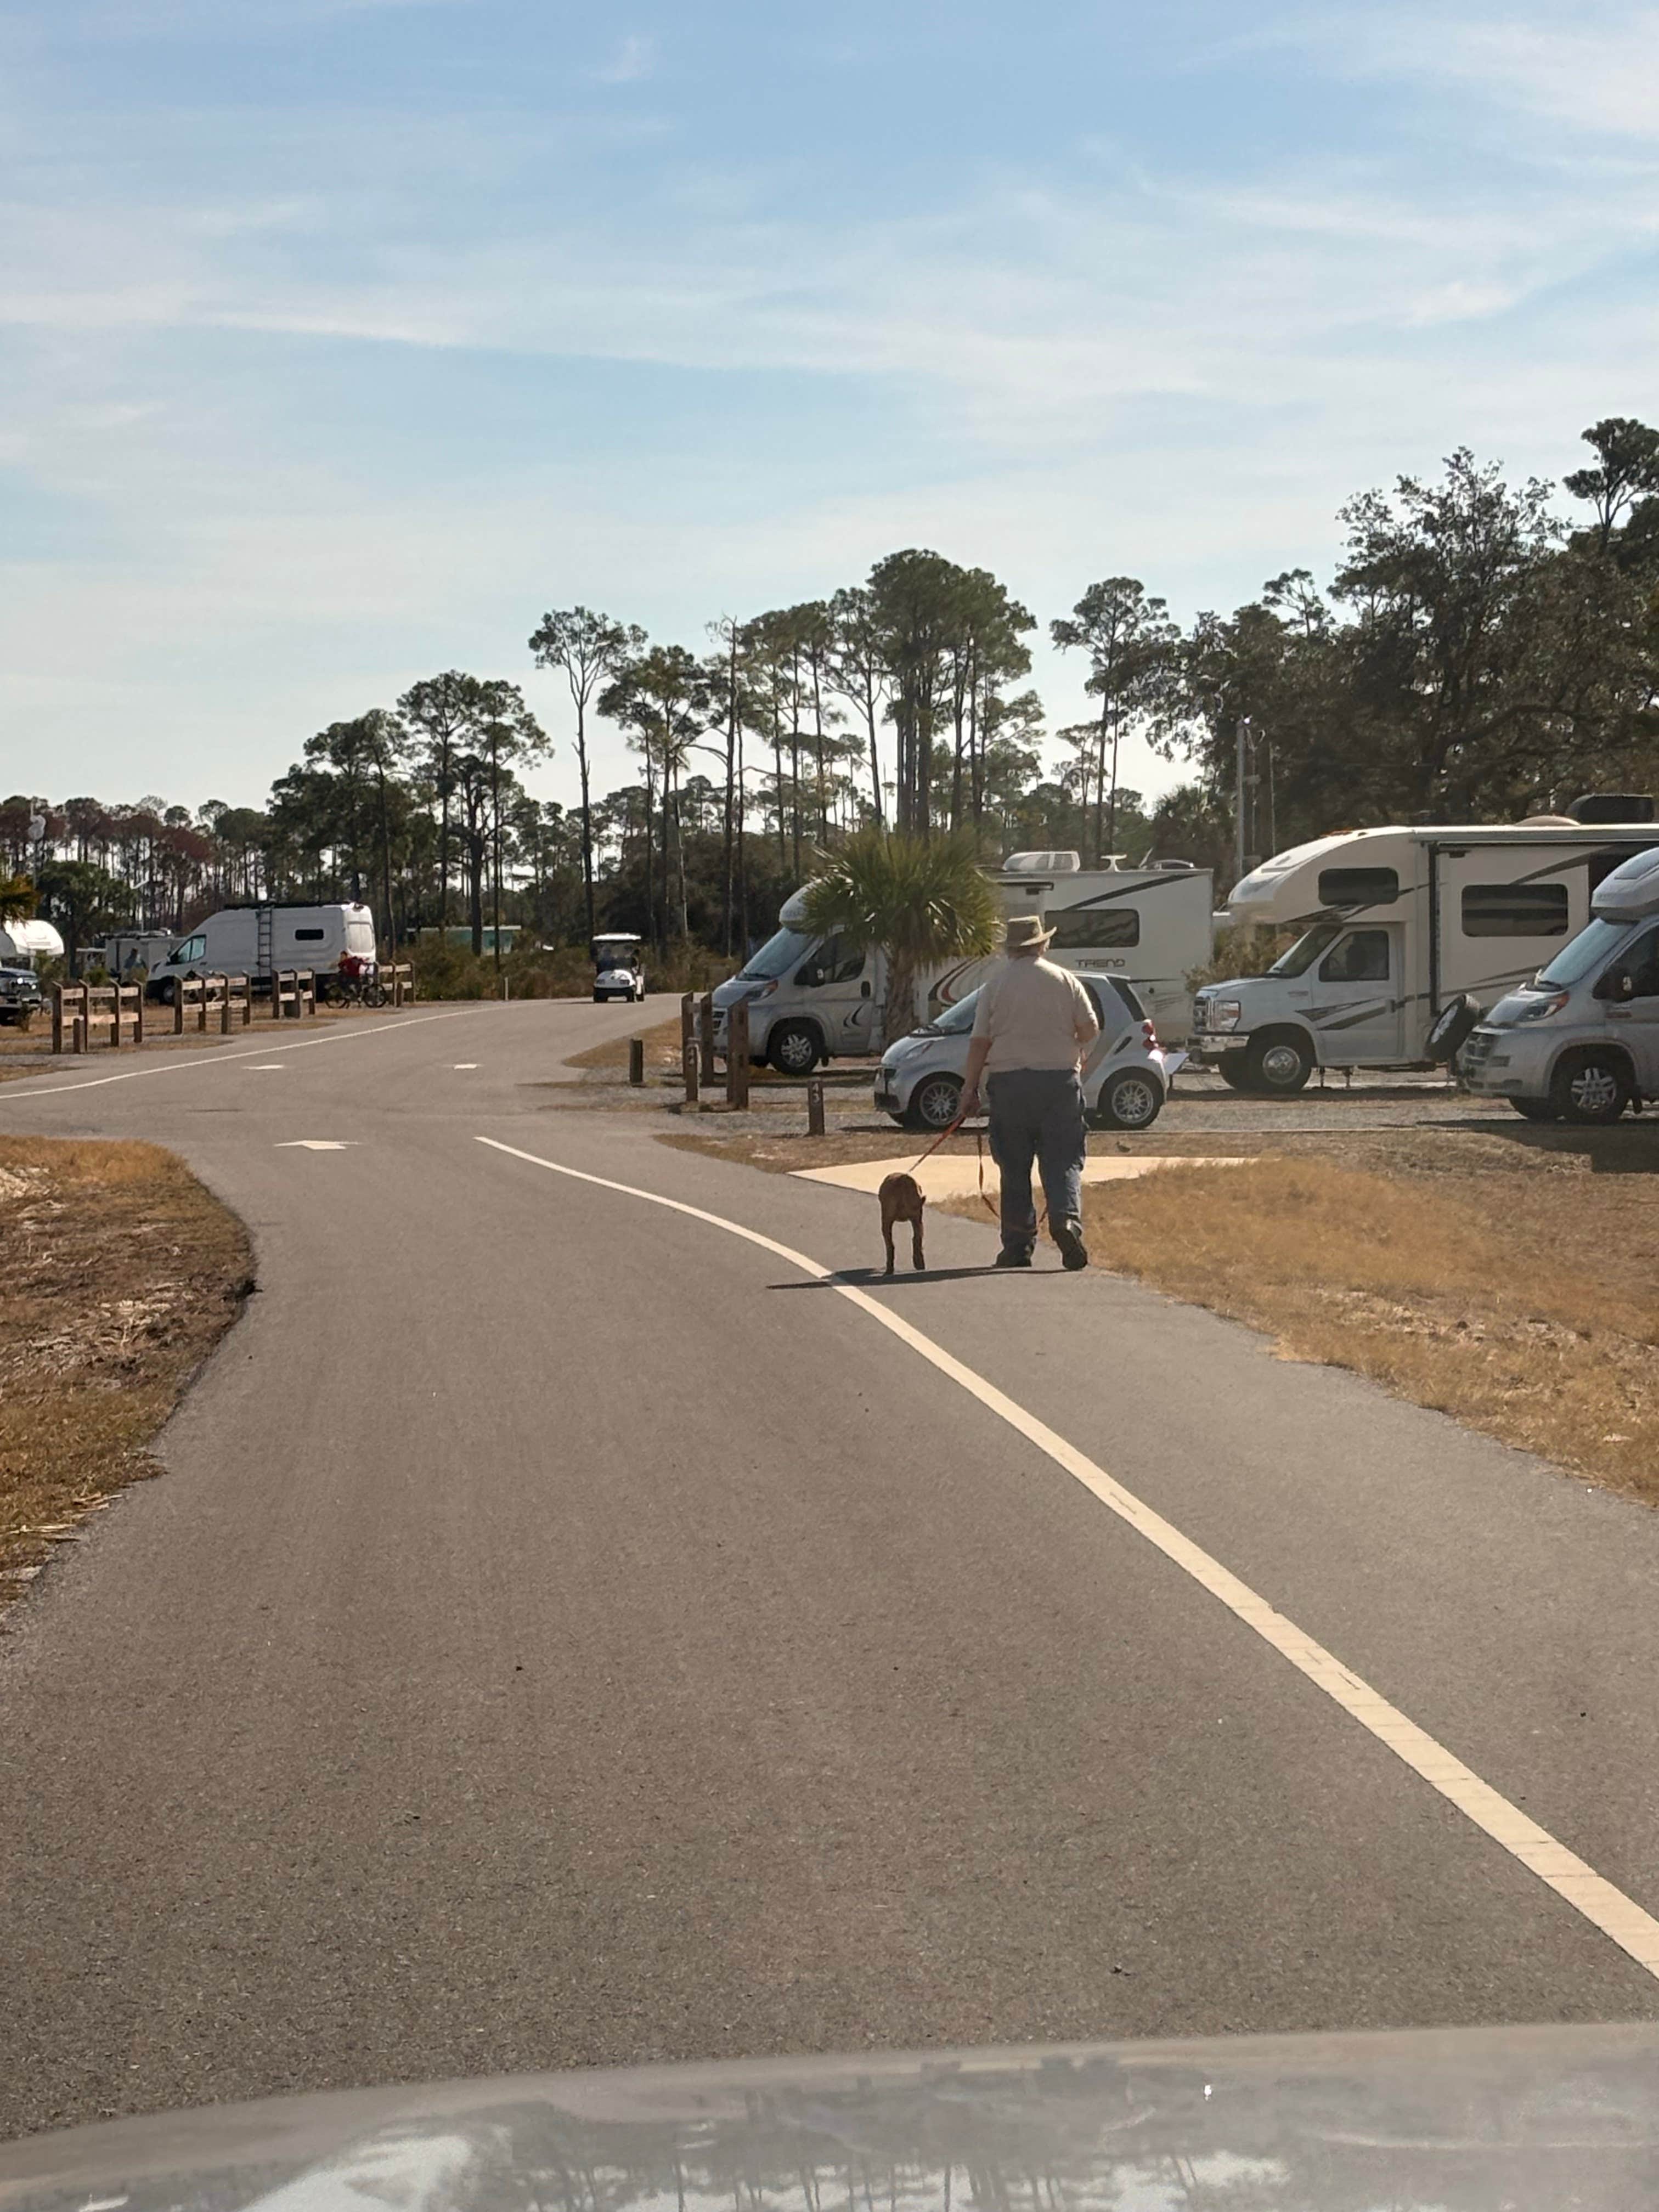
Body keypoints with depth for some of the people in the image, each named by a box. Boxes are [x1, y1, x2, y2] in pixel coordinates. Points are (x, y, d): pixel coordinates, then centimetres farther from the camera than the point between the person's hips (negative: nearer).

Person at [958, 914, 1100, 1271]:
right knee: (1063, 1161, 4)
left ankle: (1018, 1245, 8)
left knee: (1014, 1168, 6)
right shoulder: (1065, 980, 3)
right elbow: (1090, 1030, 3)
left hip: (1009, 1081, 0)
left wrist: (970, 1088, 5)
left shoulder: (994, 983, 1)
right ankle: (1066, 1218, -21)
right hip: (1059, 1079, 0)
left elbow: (980, 1041, -1)